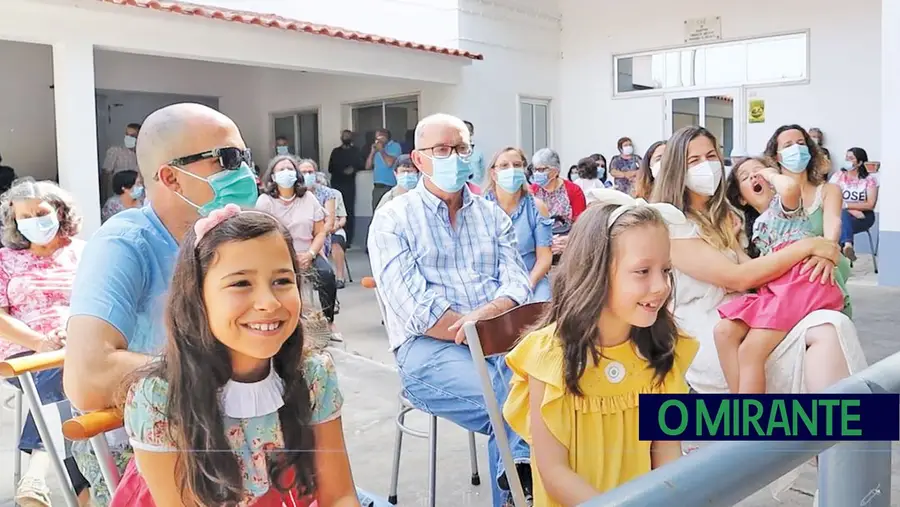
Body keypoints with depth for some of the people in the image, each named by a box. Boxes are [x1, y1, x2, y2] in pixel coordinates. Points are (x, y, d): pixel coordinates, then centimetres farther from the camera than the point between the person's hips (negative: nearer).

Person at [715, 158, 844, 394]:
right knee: (723, 332, -12)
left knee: (750, 350, -20)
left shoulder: (782, 203, 8)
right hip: (773, 288, 8)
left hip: (800, 281, -8)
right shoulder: (757, 225, 29)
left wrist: (771, 173, 1)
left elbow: (790, 187, -20)